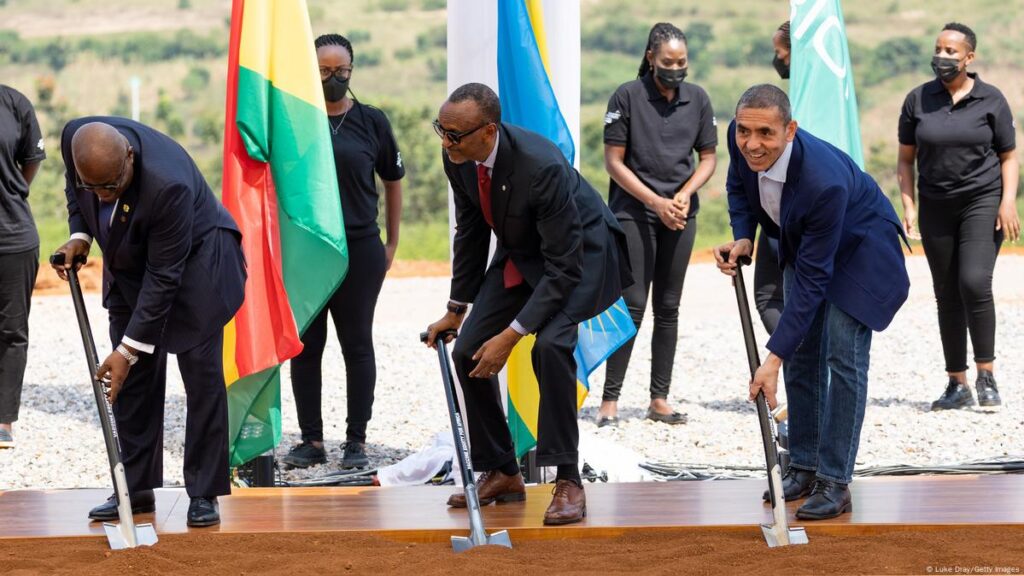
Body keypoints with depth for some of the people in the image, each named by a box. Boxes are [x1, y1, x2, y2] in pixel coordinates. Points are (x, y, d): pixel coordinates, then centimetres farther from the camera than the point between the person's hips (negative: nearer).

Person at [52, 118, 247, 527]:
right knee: (132, 377, 3)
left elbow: (163, 277, -32)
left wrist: (129, 348, -30)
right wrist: (79, 235, -12)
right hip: (130, 262, 6)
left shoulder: (168, 184, -40)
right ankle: (137, 489, 9)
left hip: (194, 259, -6)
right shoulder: (74, 138, -22)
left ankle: (204, 493, -3)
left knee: (201, 375, -8)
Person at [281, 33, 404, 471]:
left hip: (360, 250, -1)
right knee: (305, 347, 5)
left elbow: (393, 181, 11)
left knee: (357, 346, 4)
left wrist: (392, 244, 9)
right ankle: (312, 440, 14)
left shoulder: (371, 121, 2)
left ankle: (356, 441, 10)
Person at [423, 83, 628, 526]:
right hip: (520, 254, 7)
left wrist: (512, 333, -33)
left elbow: (563, 268, -32)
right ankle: (501, 473, 13)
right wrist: (456, 309, 7)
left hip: (579, 252, -7)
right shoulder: (458, 158, -15)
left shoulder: (541, 166, -37)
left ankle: (567, 481, -23)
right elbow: (470, 233, 4)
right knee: (468, 352, -1)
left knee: (550, 345, -30)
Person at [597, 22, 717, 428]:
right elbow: (614, 162, -6)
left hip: (681, 213, 4)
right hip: (633, 211, -4)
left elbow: (708, 158, 10)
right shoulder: (627, 97, -7)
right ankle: (609, 400, -5)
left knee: (668, 308, 6)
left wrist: (685, 194, -8)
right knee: (632, 306, -9)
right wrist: (655, 202, -13)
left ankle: (659, 400, 11)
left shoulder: (698, 99, 5)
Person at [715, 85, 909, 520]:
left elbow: (811, 279, -36)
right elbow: (739, 185, 2)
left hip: (858, 248, -6)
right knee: (802, 354, 6)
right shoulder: (740, 140, -24)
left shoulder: (824, 181, -42)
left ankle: (834, 482, -9)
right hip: (802, 241, 7)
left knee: (843, 357, -12)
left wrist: (774, 357, -35)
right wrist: (743, 238, -17)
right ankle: (803, 467, 15)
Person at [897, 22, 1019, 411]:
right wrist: (908, 207, 0)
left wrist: (1008, 201, -9)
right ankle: (957, 385, 12)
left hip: (982, 203, -3)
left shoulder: (991, 100, -1)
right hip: (936, 207, 3)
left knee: (975, 282, -19)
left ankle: (986, 376, -7)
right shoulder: (918, 101, 4)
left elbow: (1009, 157, 4)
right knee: (947, 295, 5)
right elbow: (905, 160, 9)